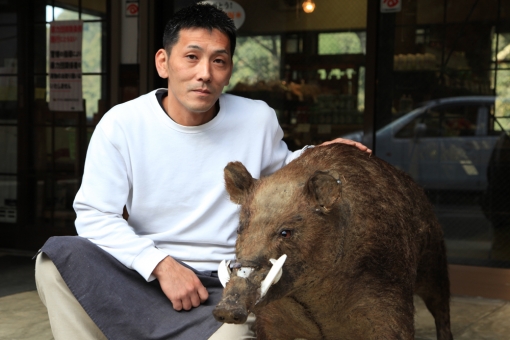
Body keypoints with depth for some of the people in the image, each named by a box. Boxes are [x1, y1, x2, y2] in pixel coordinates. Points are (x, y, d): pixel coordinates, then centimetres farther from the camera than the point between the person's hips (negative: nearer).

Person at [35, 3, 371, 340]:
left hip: (223, 285, -1)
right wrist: (160, 264, -21)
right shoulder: (122, 124, -7)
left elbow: (279, 169, 21)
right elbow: (93, 215, -9)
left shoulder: (258, 119, 0)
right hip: (141, 274, 1)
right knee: (59, 255, -28)